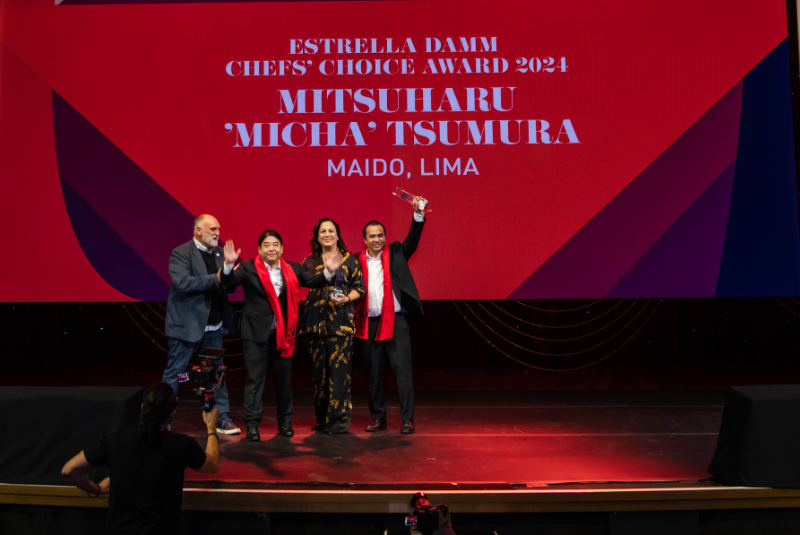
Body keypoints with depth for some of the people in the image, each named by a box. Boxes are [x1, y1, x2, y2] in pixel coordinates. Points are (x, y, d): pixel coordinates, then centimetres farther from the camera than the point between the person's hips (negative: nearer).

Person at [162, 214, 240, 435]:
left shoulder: (219, 253, 9)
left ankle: (223, 419, 22)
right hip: (187, 325, -6)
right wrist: (217, 278, -25)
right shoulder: (181, 253, -10)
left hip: (214, 326, 6)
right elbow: (183, 282, -25)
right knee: (173, 375, 5)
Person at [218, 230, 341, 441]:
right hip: (257, 334, -3)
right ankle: (252, 424, 8)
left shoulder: (292, 269, 8)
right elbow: (230, 282, -12)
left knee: (284, 379, 12)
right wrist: (229, 265, -30)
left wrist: (329, 271, -11)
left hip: (283, 333, 3)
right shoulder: (249, 268, -2)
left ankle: (285, 422, 25)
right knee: (255, 378, 0)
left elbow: (313, 280, 5)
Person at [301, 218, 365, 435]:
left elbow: (359, 288, 5)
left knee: (339, 369, -7)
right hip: (315, 319, 3)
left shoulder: (350, 260, 7)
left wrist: (346, 299, -11)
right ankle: (322, 418, 14)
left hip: (341, 321, -3)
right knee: (318, 369, 4)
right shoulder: (310, 262, 14)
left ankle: (339, 418, 0)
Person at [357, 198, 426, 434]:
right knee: (373, 374, 10)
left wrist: (418, 214, -21)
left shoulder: (395, 253, 6)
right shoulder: (357, 261, 7)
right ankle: (377, 417, 22)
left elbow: (412, 240, -8)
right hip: (370, 324, 2)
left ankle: (407, 419, 2)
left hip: (395, 321, -2)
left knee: (403, 371, -4)